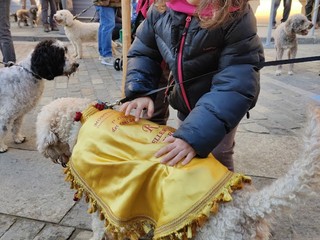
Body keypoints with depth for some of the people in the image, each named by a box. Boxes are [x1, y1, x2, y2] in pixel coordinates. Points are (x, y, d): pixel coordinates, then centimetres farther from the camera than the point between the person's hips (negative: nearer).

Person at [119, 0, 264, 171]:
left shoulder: (237, 18, -30)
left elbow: (236, 84, -37)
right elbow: (142, 52, -6)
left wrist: (194, 135, -47)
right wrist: (140, 93, -25)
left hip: (222, 106, -4)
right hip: (186, 102, 4)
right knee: (184, 159, 16)